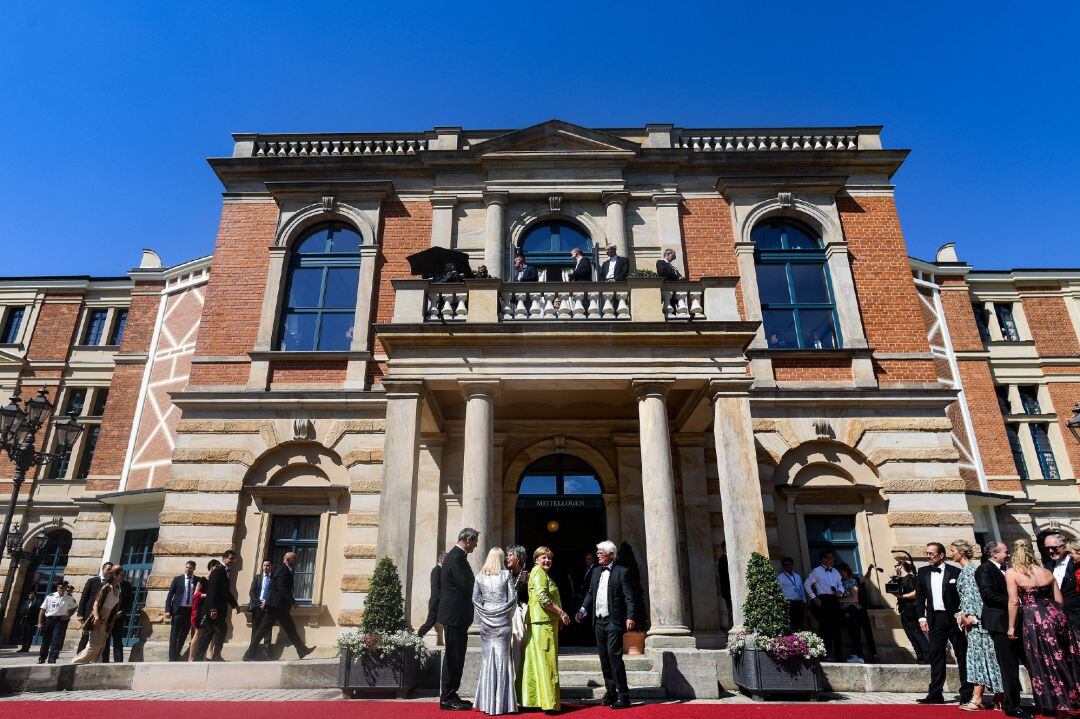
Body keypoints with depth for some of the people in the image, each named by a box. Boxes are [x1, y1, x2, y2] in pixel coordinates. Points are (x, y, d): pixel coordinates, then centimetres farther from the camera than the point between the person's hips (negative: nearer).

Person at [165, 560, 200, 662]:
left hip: (191, 611, 1)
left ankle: (177, 656, 22)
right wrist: (167, 610, -7)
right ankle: (172, 658, 2)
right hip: (178, 610, -1)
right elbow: (169, 595, 3)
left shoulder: (198, 580, 5)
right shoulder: (177, 579, 3)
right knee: (174, 635, -2)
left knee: (184, 634, 9)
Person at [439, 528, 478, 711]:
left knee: (455, 657, 15)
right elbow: (467, 586, -22)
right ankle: (447, 698, 7)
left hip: (456, 615, 10)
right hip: (455, 615, -10)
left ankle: (450, 696, 23)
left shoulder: (456, 556, 15)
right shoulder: (457, 558, -18)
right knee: (452, 657, -2)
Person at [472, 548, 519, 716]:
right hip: (503, 620, -2)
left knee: (488, 657, 9)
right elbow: (513, 598, -4)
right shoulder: (506, 574, -6)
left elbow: (475, 599, 3)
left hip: (486, 621, 2)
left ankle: (487, 702, 12)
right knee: (502, 656, 4)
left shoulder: (480, 576, 1)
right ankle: (502, 702, 6)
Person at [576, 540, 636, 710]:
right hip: (598, 621, 7)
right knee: (604, 658, 11)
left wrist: (630, 617, -20)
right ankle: (611, 692, 21)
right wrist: (583, 610, 6)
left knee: (614, 655, -11)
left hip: (614, 621, -7)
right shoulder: (596, 572, 14)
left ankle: (623, 696, -3)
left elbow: (629, 597, -10)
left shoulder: (621, 572, -6)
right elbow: (590, 593, 19)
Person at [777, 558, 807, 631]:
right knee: (790, 625, -11)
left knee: (799, 624, 6)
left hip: (799, 603, 6)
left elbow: (802, 589, 20)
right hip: (789, 604, -5)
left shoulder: (797, 576, 18)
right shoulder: (780, 577, 0)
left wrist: (804, 602, 13)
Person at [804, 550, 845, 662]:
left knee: (836, 628, 8)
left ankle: (837, 655, 17)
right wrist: (814, 598, -8)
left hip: (834, 600, 6)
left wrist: (840, 591, 1)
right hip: (823, 600, -6)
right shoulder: (816, 571, -3)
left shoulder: (835, 571, 15)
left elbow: (840, 584, 24)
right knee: (826, 627, -8)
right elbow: (807, 584, -4)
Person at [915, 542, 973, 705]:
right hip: (935, 618, 3)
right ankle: (935, 694, 10)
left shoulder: (955, 572, -3)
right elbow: (919, 597, 10)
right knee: (936, 656, 6)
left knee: (962, 655, 5)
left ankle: (967, 693, 15)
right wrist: (922, 617, 3)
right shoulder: (923, 572, 8)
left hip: (954, 618, -3)